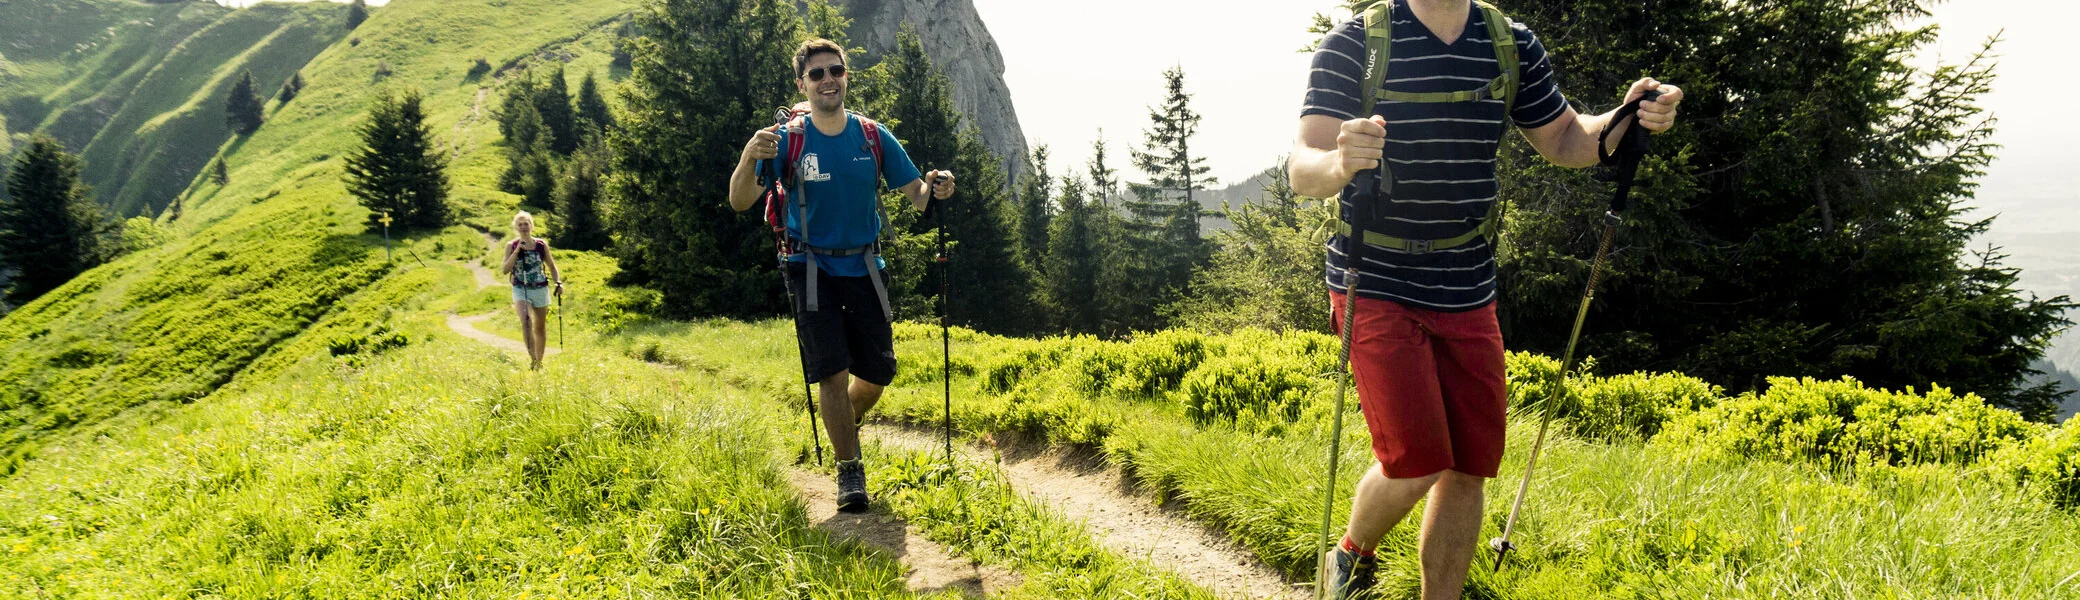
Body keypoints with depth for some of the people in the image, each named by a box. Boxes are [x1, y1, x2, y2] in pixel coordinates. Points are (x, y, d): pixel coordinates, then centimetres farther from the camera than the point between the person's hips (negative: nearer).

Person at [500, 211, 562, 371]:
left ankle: (539, 362, 26)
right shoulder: (511, 246, -2)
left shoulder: (541, 244, 1)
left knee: (540, 328, 11)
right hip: (520, 290, -2)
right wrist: (517, 251, -17)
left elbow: (552, 267, 10)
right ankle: (532, 359, -30)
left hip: (540, 289, 2)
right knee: (526, 320, -27)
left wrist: (558, 283, -5)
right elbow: (505, 270, -9)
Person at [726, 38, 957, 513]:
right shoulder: (787, 139, -8)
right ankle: (849, 469, 7)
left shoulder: (874, 137, -2)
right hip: (813, 266, -2)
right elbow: (740, 202, -15)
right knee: (832, 371, -9)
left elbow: (916, 196, 0)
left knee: (878, 370, 5)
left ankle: (848, 423, 37)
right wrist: (750, 158, -35)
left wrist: (936, 189, -23)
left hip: (864, 265, 3)